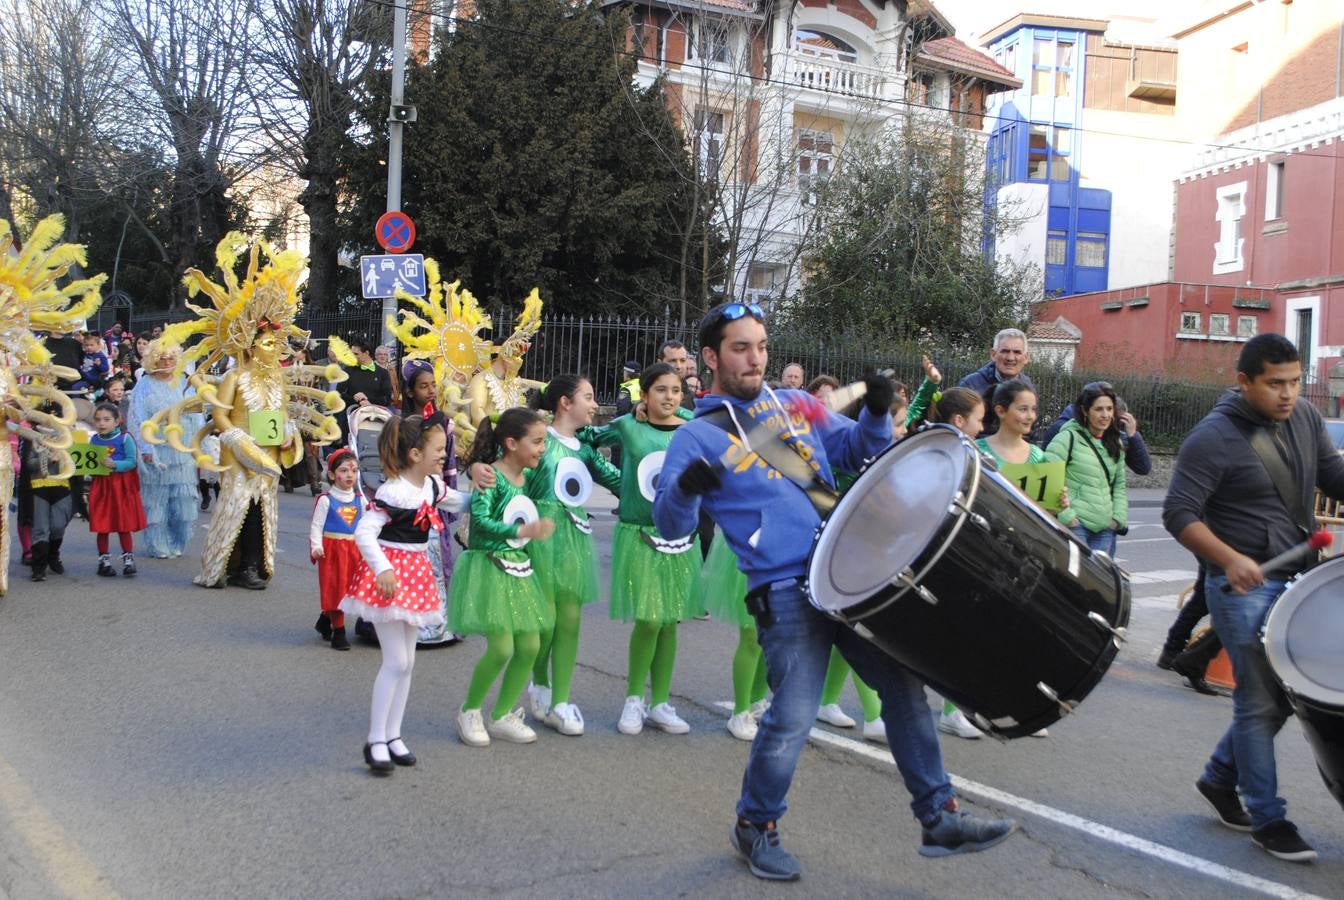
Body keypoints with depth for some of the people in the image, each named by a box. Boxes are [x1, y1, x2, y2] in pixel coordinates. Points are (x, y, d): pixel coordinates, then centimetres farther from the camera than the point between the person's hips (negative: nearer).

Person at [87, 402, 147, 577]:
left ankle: (128, 560, 11)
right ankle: (103, 561, 18)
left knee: (124, 526, 2)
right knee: (101, 527, 7)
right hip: (100, 487, 3)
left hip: (122, 487, -3)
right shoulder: (93, 440, 6)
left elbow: (132, 462, -12)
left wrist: (114, 464, -25)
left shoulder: (125, 439, -7)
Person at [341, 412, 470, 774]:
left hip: (415, 573, 9)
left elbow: (460, 503, 25)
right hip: (390, 574, -8)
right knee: (395, 661, -8)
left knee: (407, 660, 11)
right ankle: (376, 741, 4)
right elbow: (364, 532, -26)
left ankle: (392, 735, 21)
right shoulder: (393, 492, -20)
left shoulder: (433, 485, 6)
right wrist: (383, 569, -36)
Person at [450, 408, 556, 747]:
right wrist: (523, 531, -34)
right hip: (489, 567, -8)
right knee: (501, 647, -11)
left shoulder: (528, 477, 8)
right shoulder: (490, 477, -15)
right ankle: (470, 712, 13)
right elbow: (481, 520, -27)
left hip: (518, 570, 8)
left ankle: (502, 715, 20)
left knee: (530, 645, 4)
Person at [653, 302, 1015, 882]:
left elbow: (856, 449, 17)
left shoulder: (794, 403, 15)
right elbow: (671, 525, -7)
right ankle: (755, 828, 19)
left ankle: (940, 819, 20)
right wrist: (686, 489, -29)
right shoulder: (697, 437, -2)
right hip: (785, 591, -5)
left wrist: (877, 414, -4)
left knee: (903, 686, 6)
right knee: (793, 718, -8)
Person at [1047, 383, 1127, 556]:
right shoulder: (1068, 438, -4)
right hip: (1075, 525, -6)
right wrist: (1065, 515, -14)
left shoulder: (1114, 443, 18)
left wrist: (1119, 517, 11)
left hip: (1105, 528, 6)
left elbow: (1119, 483, 24)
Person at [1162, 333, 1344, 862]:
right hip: (1244, 586, -7)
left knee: (1291, 692, 13)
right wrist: (1229, 558, -31)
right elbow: (1179, 513, -17)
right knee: (1261, 701, -1)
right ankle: (1268, 820, 13)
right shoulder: (1213, 438, -16)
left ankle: (1220, 778, 31)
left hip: (1297, 579, 7)